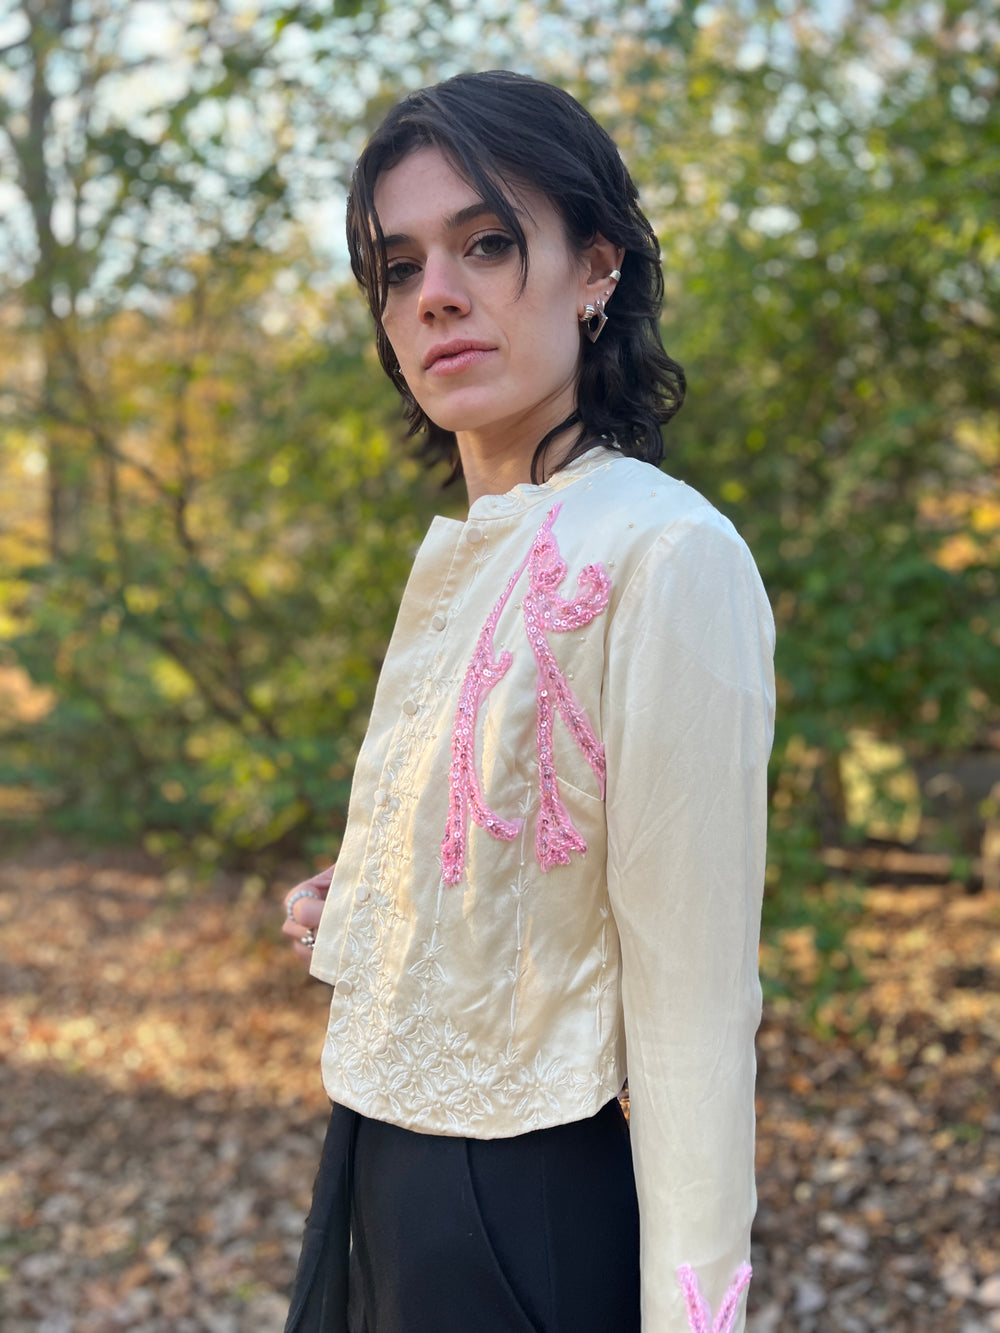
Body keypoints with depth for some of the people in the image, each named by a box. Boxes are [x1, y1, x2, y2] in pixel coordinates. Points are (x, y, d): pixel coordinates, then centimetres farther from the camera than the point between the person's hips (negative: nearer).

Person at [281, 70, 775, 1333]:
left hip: (527, 1219, -7)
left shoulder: (663, 554, -20)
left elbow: (692, 1004, -20)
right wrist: (357, 911, 2)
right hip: (377, 1171, 8)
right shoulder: (459, 553, 5)